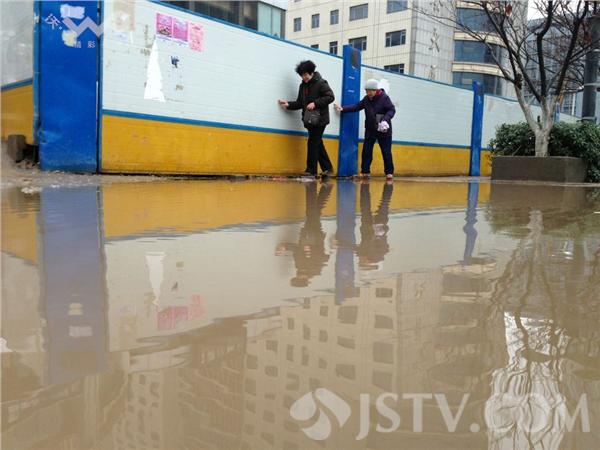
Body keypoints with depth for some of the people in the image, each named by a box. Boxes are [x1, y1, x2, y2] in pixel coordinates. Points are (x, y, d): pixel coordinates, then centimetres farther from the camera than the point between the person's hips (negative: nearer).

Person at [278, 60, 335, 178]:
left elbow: (330, 97, -14)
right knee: (318, 144, 11)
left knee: (313, 143, -9)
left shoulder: (321, 83, -7)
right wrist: (289, 104, -4)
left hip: (319, 119, -7)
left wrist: (315, 103, -21)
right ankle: (327, 168, 20)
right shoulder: (303, 85, 13)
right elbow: (300, 103, 13)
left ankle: (311, 170, -2)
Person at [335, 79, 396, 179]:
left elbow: (392, 110, -13)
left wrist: (385, 120, -28)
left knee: (386, 152, 2)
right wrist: (343, 109, -4)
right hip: (370, 129, 5)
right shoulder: (366, 99, 5)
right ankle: (365, 171, 9)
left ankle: (389, 172, 11)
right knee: (366, 151, 2)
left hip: (383, 130, -5)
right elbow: (356, 106, 5)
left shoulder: (384, 98, -11)